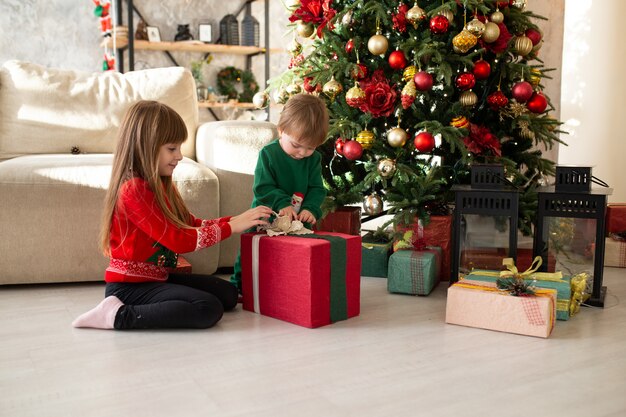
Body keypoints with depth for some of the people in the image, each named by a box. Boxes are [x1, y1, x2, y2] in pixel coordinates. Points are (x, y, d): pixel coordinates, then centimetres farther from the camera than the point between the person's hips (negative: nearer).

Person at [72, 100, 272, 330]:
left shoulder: (159, 184, 9)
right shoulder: (134, 189, -21)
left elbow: (191, 224, 8)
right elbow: (178, 240, -23)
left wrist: (236, 220, -3)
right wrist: (230, 227, -19)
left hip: (156, 276, 10)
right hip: (130, 285, -10)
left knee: (228, 294, 10)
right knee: (209, 309, -22)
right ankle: (120, 315, -14)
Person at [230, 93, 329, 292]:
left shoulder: (314, 159, -3)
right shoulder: (268, 154, -14)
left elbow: (317, 189, -4)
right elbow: (262, 187, -18)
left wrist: (310, 208, -23)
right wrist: (282, 203, -32)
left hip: (299, 222, 3)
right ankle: (238, 286, 28)